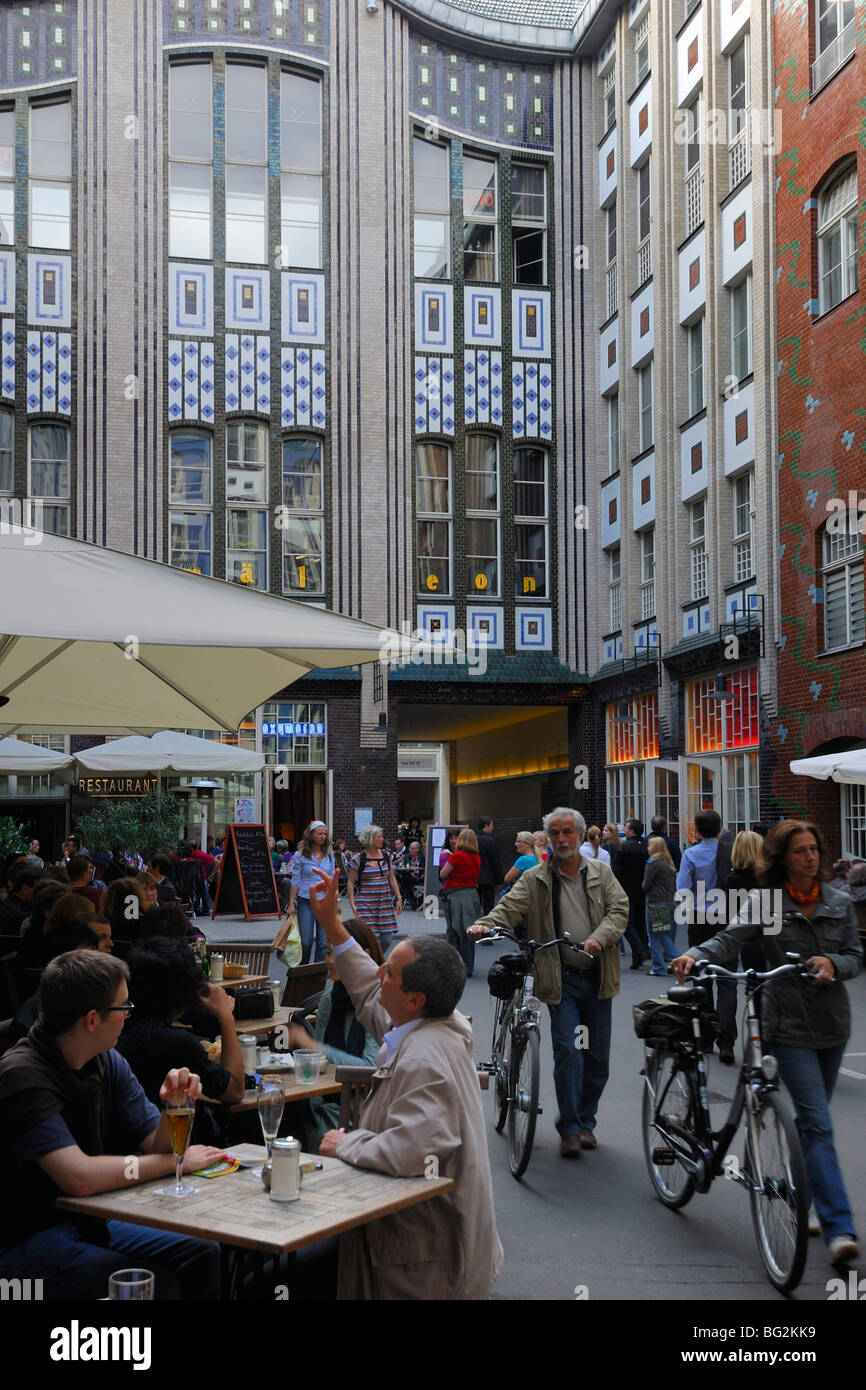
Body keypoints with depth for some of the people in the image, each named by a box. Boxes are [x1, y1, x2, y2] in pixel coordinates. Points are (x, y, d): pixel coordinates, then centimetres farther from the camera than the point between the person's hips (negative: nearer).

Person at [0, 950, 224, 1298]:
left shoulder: (107, 1062, 2)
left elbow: (158, 1146, 4)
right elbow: (79, 1178, -32)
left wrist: (175, 1105, -18)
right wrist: (175, 1161, -19)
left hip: (89, 1222, 8)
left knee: (204, 1256, -8)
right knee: (156, 1283, -24)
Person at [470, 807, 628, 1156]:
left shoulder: (601, 873, 9)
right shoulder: (535, 879, 4)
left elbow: (619, 910, 0)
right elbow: (509, 908, -7)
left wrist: (599, 938, -17)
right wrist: (484, 926, -28)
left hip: (597, 977, 2)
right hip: (562, 979, -2)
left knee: (597, 1057, 8)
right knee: (568, 1052, -10)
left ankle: (586, 1121, 25)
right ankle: (570, 1128, 2)